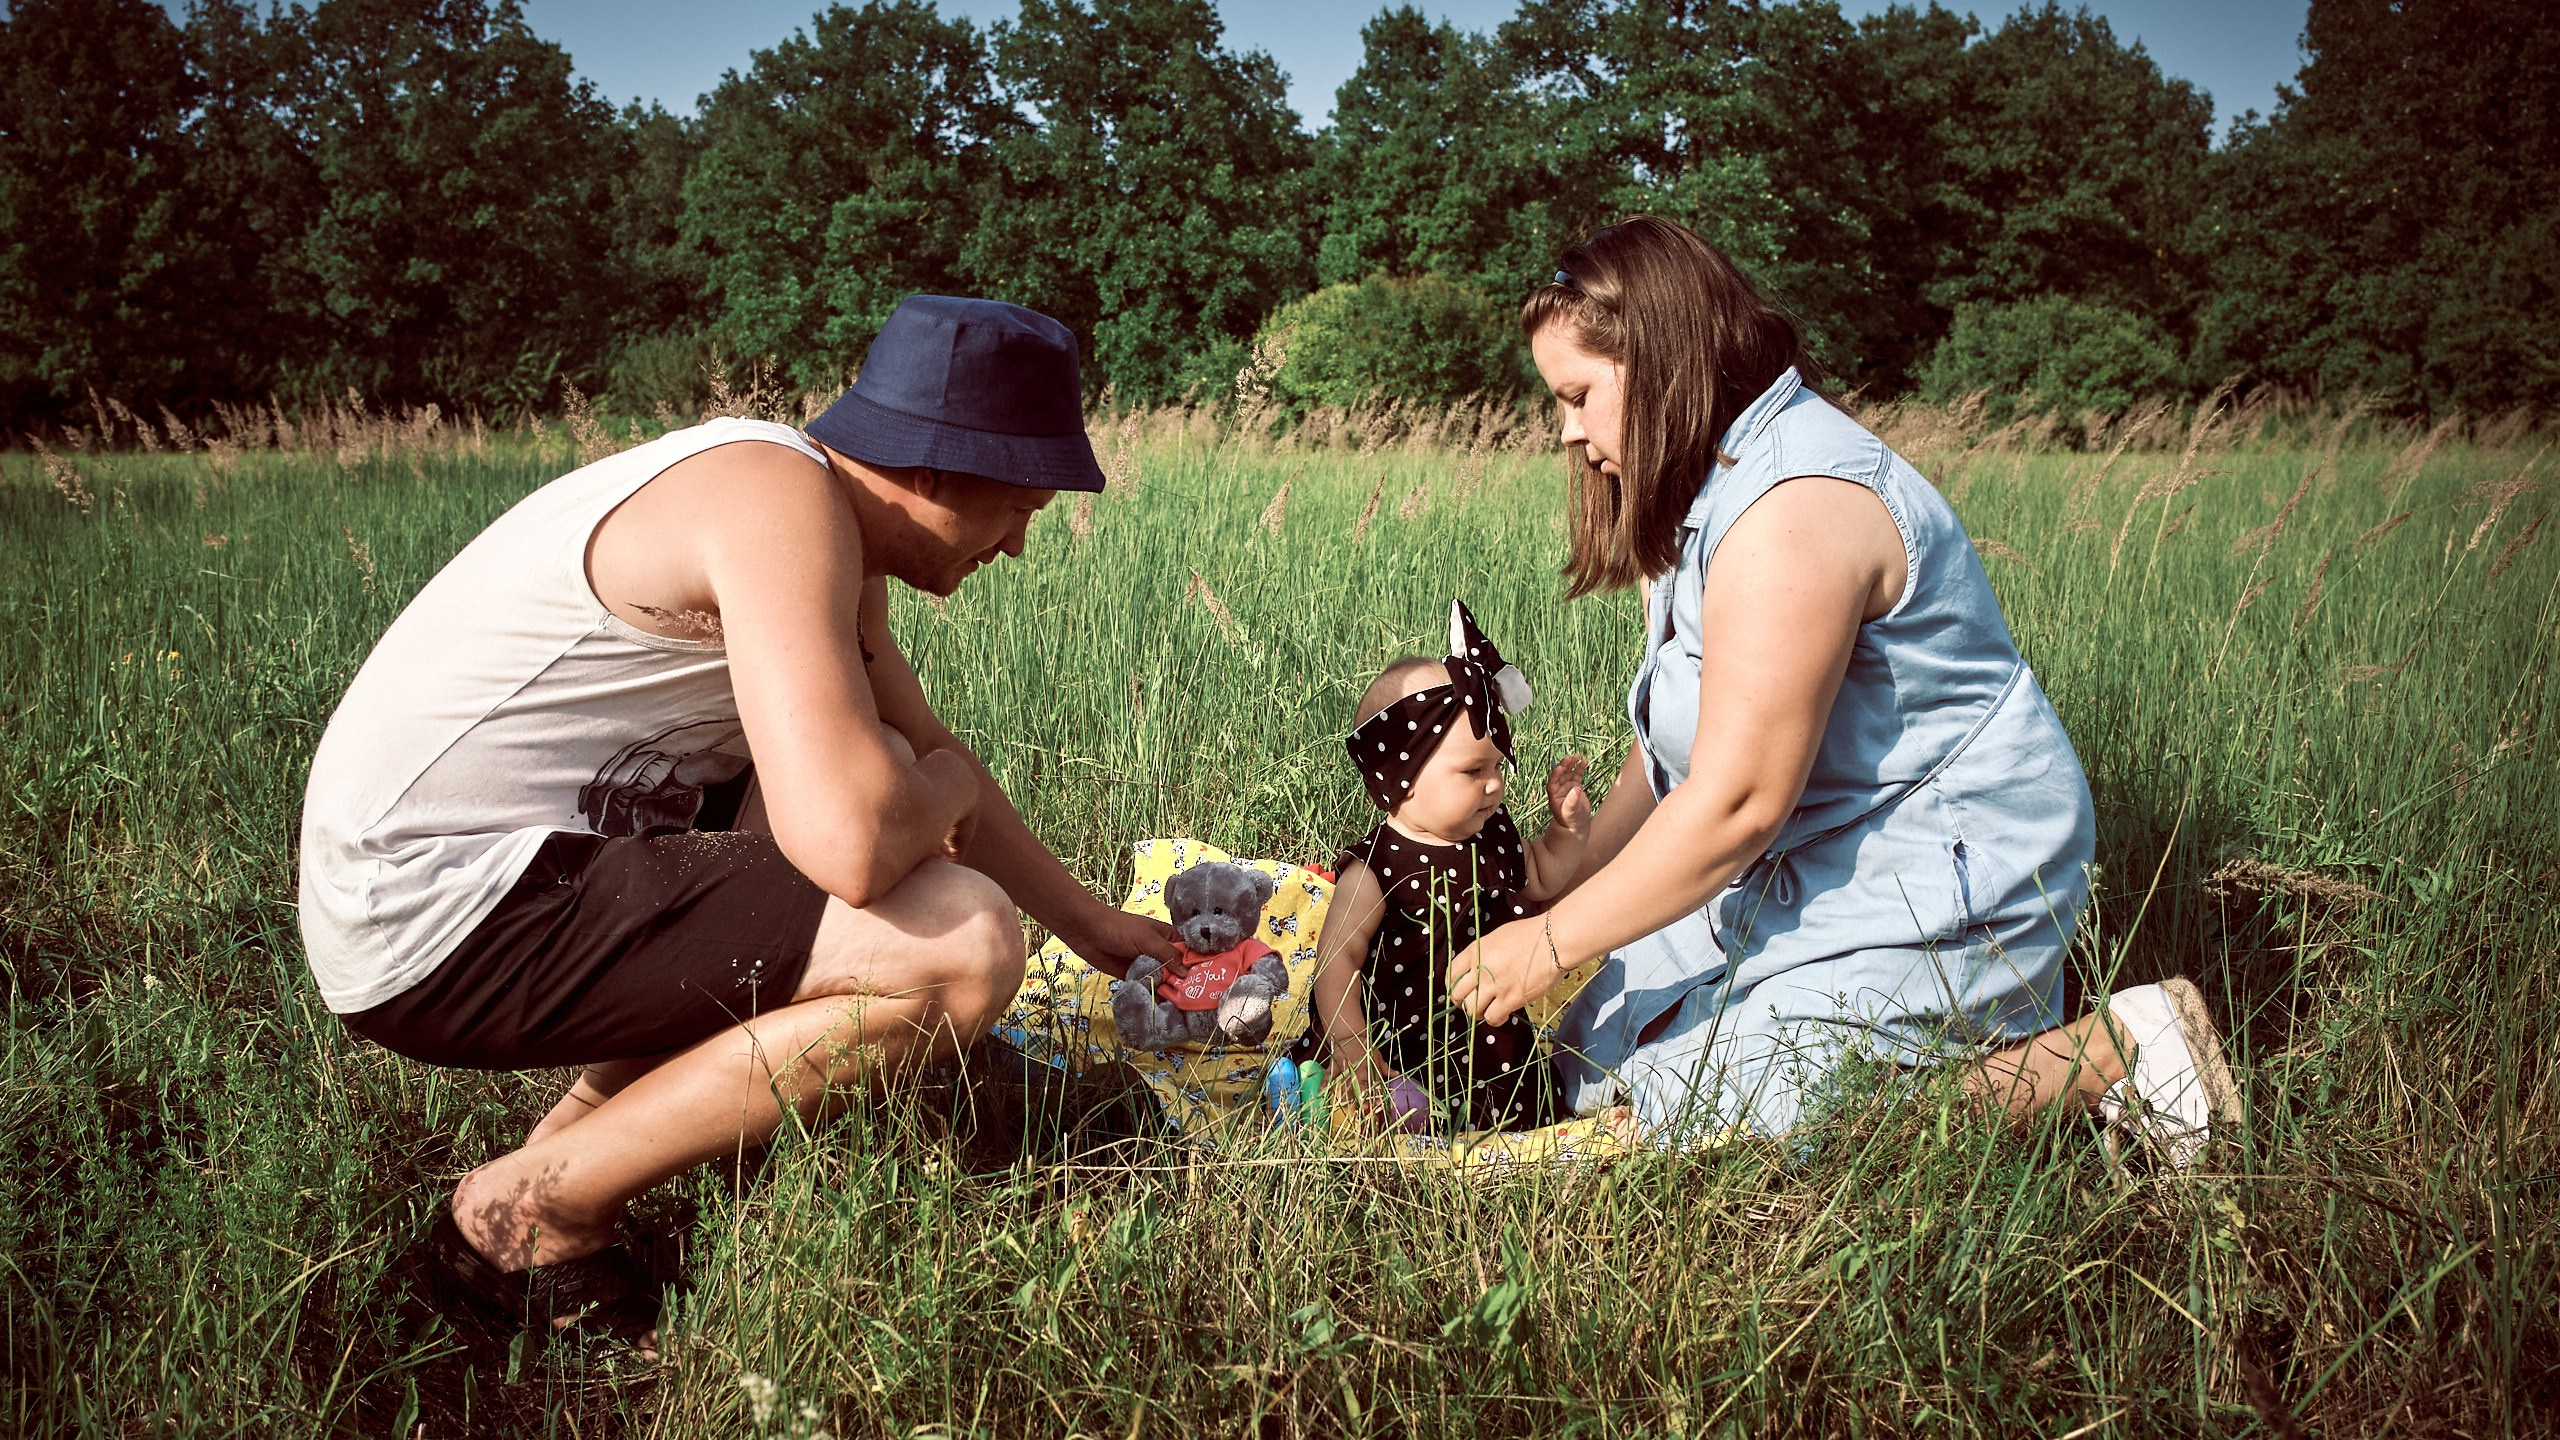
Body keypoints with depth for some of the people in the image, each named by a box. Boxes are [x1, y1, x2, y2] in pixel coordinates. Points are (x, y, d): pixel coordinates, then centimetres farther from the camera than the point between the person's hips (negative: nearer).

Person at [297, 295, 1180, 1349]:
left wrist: (1090, 925, 28)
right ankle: (530, 1212, -4)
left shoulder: (824, 515, 10)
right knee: (966, 947, -19)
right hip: (441, 918, -10)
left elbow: (924, 746, 25)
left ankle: (584, 1116, 15)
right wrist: (943, 794, -9)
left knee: (876, 768, 22)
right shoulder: (783, 502, -20)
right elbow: (852, 844, -32)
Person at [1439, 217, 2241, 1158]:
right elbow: (1668, 752, 9)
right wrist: (1564, 887, -1)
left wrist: (1554, 943, -19)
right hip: (1809, 864, 10)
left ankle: (2113, 1050, -7)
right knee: (1596, 1050, 6)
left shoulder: (1793, 513, -25)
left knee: (1709, 1114, -17)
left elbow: (1736, 801, -27)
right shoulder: (1701, 493, 8)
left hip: (1941, 875, -10)